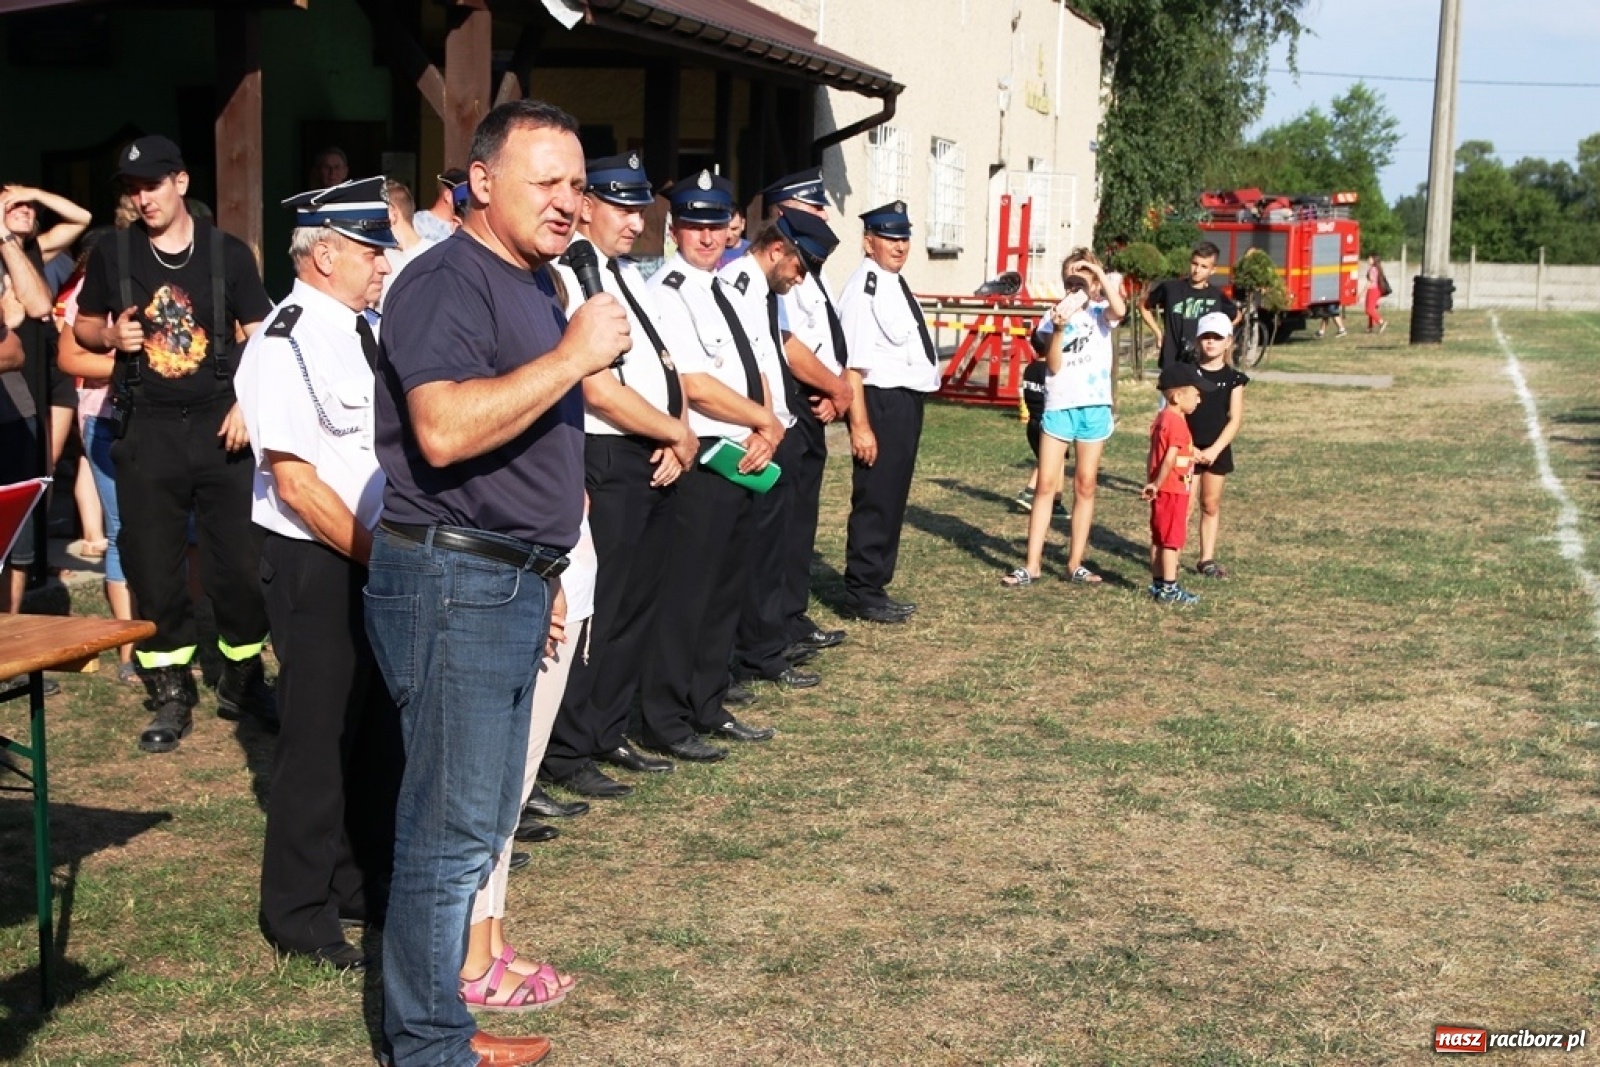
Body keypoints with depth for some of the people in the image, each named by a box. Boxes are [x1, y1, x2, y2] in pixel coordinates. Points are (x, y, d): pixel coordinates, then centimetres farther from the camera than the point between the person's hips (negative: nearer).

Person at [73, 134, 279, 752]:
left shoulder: (228, 253, 1)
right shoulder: (113, 256, 5)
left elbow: (260, 335, 2)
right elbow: (83, 326, 15)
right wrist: (112, 335, -8)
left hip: (221, 423, -1)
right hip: (149, 429, 1)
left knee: (240, 559, 1)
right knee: (152, 564, 4)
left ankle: (243, 681, 18)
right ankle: (171, 695, 16)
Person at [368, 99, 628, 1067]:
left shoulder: (537, 284, 17)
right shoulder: (448, 282, -14)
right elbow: (443, 430, -29)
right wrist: (572, 355, -26)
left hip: (510, 584, 10)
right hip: (454, 584, -10)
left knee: (482, 820, 16)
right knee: (454, 829, -3)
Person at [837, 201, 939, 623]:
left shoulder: (895, 284, 13)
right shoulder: (864, 288, -18)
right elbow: (852, 365, -23)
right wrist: (860, 425, -26)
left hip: (906, 402, 10)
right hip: (882, 402, -10)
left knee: (893, 499, 17)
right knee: (875, 500, -3)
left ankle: (875, 586, 27)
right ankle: (862, 594, 7)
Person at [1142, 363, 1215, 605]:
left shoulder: (1161, 418, 11)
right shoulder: (1177, 423, -19)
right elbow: (1170, 459, -24)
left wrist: (1152, 483, 18)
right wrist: (1157, 484, -18)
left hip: (1161, 491, 9)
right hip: (1174, 491, -9)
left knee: (1159, 539, 14)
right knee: (1172, 540, -3)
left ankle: (1157, 584, 20)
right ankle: (1169, 589, 0)